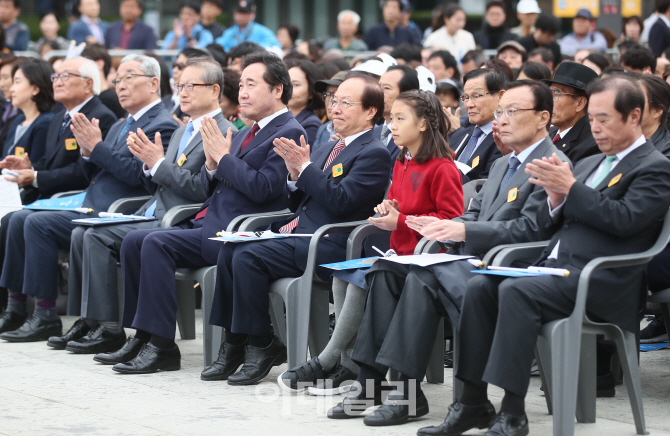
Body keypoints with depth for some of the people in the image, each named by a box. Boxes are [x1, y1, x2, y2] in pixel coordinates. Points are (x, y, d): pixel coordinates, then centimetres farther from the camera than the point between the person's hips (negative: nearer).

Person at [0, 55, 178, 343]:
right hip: (91, 210, 10)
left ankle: (46, 315, -19)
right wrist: (87, 151, 1)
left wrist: (96, 146, -16)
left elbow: (137, 174, -19)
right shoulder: (120, 126, 22)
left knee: (38, 223, -22)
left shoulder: (162, 126, -8)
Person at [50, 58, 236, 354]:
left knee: (98, 236, -21)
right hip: (150, 217, 10)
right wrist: (149, 164, 3)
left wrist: (158, 163, -15)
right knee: (81, 233, -3)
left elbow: (201, 189, -18)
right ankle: (87, 321, 0)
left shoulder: (225, 134, -9)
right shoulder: (182, 132, 22)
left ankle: (108, 328, -18)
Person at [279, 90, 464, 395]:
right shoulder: (401, 164, 16)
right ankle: (350, 362, -9)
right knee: (342, 275, -8)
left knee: (361, 280, -24)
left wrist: (401, 222, -17)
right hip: (398, 251, 9)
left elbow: (452, 217, -16)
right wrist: (389, 208, 4)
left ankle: (326, 361, -15)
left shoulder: (441, 168, -13)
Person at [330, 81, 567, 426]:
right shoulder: (502, 165, 24)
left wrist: (463, 231, -21)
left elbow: (531, 229, -17)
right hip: (472, 259, 9)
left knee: (423, 277, -30)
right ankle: (370, 378, -14)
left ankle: (407, 392, -27)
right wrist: (443, 226, 0)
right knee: (386, 268, -8)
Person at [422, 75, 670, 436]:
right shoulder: (590, 164, 25)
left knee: (515, 291, -30)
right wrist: (555, 198, 0)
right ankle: (473, 404, -12)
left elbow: (624, 220, -15)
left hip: (600, 281, -8)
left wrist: (570, 187, -15)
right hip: (556, 267, 8)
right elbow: (547, 221, 22)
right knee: (479, 287, -13)